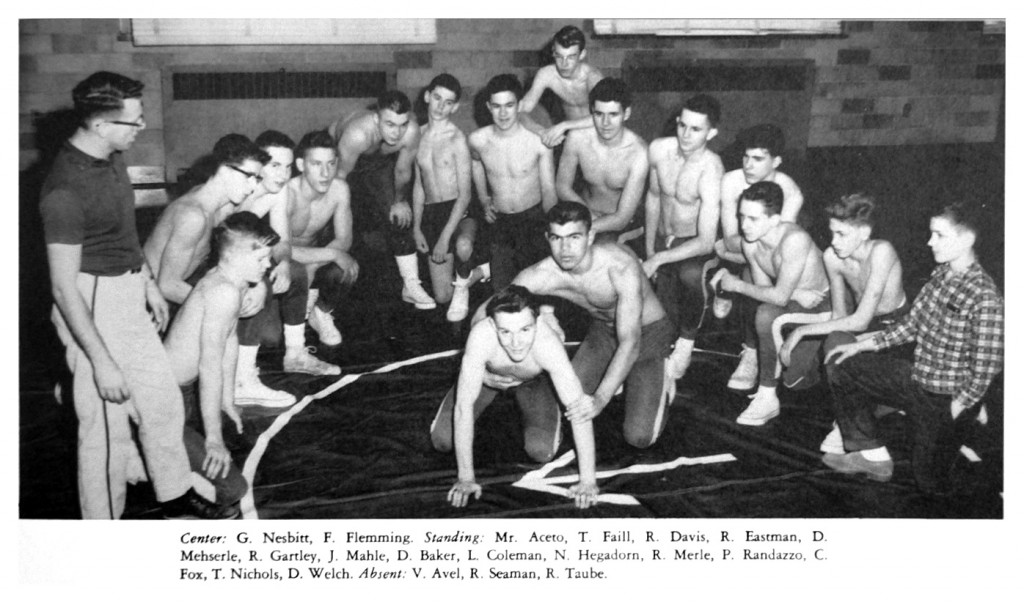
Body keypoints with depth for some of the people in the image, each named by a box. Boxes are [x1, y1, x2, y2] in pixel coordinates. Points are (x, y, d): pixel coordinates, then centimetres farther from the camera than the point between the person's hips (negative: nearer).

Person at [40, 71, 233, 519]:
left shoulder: (110, 158, 2)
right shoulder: (66, 190, -26)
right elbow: (63, 288, -24)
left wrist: (148, 281, 23)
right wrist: (101, 362, -23)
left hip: (128, 297, 9)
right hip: (92, 308, -9)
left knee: (162, 401, 19)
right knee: (106, 424, 3)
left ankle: (177, 499, 38)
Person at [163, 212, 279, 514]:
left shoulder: (232, 280, 5)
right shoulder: (224, 292, -26)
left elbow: (229, 340, 17)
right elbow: (210, 367, -27)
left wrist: (227, 400, 26)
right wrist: (214, 438, -24)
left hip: (183, 392, 11)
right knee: (231, 487, -17)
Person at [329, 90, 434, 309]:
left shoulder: (411, 132, -33)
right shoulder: (357, 134, -44)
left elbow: (403, 171, -12)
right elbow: (340, 175, -29)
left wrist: (400, 200, 2)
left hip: (380, 161, 3)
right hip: (338, 156, -3)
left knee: (399, 217, -5)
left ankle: (411, 286, 4)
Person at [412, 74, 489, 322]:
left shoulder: (457, 139, -11)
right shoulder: (419, 136, 7)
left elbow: (465, 194, -15)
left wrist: (445, 238, -20)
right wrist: (416, 227, 8)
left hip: (459, 211, -5)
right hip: (431, 213, 5)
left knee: (462, 246, -42)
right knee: (441, 297, 4)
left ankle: (462, 286, -7)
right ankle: (483, 270, 33)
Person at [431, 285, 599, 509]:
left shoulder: (548, 344, -42)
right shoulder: (481, 336, -43)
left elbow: (580, 412, -37)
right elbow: (464, 406, -37)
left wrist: (588, 482, -38)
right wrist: (466, 478, -35)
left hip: (534, 381, 0)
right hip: (488, 375, 0)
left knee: (541, 451, -16)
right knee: (442, 440, -8)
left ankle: (551, 411, 19)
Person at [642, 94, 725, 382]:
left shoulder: (709, 170, -30)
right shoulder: (658, 149, -13)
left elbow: (706, 242, -33)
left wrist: (658, 259, -32)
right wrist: (649, 249, 9)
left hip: (696, 245, -5)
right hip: (663, 238, 5)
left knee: (690, 273, -37)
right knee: (665, 315, 4)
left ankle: (686, 343, -14)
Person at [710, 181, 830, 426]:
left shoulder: (794, 240, -33)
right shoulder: (749, 242, -11)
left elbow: (779, 296, -33)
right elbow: (762, 287, -3)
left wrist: (737, 285, -21)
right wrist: (796, 292, -21)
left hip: (819, 306, -8)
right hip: (791, 297, 8)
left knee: (767, 315, -30)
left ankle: (767, 398, -19)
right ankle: (751, 357, 14)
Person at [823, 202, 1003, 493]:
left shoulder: (984, 298, -27)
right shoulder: (941, 273, -2)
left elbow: (986, 366, -23)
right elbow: (911, 323, 9)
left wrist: (954, 411, -18)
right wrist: (861, 344, 5)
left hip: (945, 399, -8)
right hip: (916, 377, 8)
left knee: (930, 483, 3)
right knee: (840, 367, 7)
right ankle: (873, 455, 12)